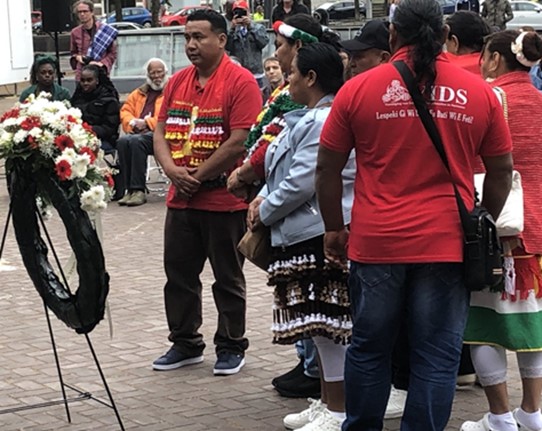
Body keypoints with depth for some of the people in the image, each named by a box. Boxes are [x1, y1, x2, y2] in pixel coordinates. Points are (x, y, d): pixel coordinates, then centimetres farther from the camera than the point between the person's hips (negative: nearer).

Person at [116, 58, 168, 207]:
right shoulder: (139, 93, 27)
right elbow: (125, 111, 19)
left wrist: (147, 122, -13)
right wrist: (133, 123, -3)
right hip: (138, 132, 5)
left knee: (136, 141, -35)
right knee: (123, 141, -28)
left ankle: (138, 190, -33)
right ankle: (128, 189, -27)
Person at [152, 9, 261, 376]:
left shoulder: (240, 82, -11)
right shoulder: (178, 82, 10)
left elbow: (239, 141, -18)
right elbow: (161, 132, 10)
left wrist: (197, 176, -14)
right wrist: (172, 169, -10)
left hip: (224, 199, -6)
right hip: (181, 199, 6)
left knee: (228, 278, 6)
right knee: (179, 273, 12)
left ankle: (232, 347, 18)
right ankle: (185, 344, 25)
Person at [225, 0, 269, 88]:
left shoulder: (259, 28, 7)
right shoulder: (231, 30, 7)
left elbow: (264, 42, -11)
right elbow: (227, 47, -8)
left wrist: (251, 26, -13)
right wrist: (233, 29, -15)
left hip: (255, 73, 0)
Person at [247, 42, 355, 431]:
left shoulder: (325, 122, -18)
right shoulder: (308, 118, 16)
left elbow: (301, 183, -22)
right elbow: (285, 168, 22)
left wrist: (264, 213, -8)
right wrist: (263, 199, 4)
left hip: (322, 237, -11)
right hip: (307, 235, 11)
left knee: (327, 325, -4)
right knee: (322, 325, 16)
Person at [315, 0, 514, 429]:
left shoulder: (359, 89, -1)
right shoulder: (479, 92, 2)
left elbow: (327, 167, 3)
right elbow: (502, 171, 9)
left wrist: (334, 228, 14)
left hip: (375, 242, 0)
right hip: (447, 244, 0)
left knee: (369, 349, 14)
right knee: (437, 357, 6)